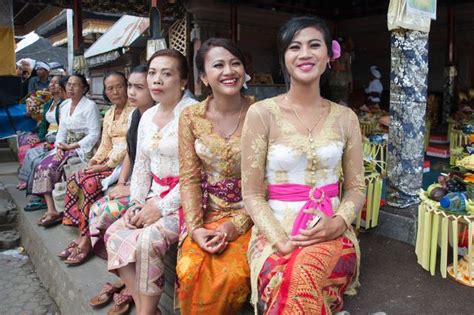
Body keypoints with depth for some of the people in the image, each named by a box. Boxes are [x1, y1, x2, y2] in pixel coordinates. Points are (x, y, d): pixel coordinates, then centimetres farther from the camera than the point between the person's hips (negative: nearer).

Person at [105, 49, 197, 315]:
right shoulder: (148, 117, 13)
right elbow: (141, 166, 16)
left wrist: (162, 208, -18)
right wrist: (137, 203, 2)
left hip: (185, 200, -8)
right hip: (156, 196, 8)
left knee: (147, 240, -25)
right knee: (115, 234, -8)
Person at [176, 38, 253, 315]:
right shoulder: (191, 117, 0)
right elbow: (189, 178, -1)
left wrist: (236, 224, -15)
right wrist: (195, 228, -13)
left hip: (249, 216, -1)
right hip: (207, 214, 2)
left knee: (231, 274, -26)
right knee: (190, 270, -23)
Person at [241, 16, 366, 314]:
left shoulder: (345, 117, 8)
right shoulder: (262, 113, -2)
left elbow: (357, 188, 11)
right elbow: (252, 193, -3)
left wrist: (337, 223, -9)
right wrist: (282, 241, -16)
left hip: (330, 233, 2)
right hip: (275, 231, -1)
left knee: (303, 274, -32)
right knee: (293, 280, -33)